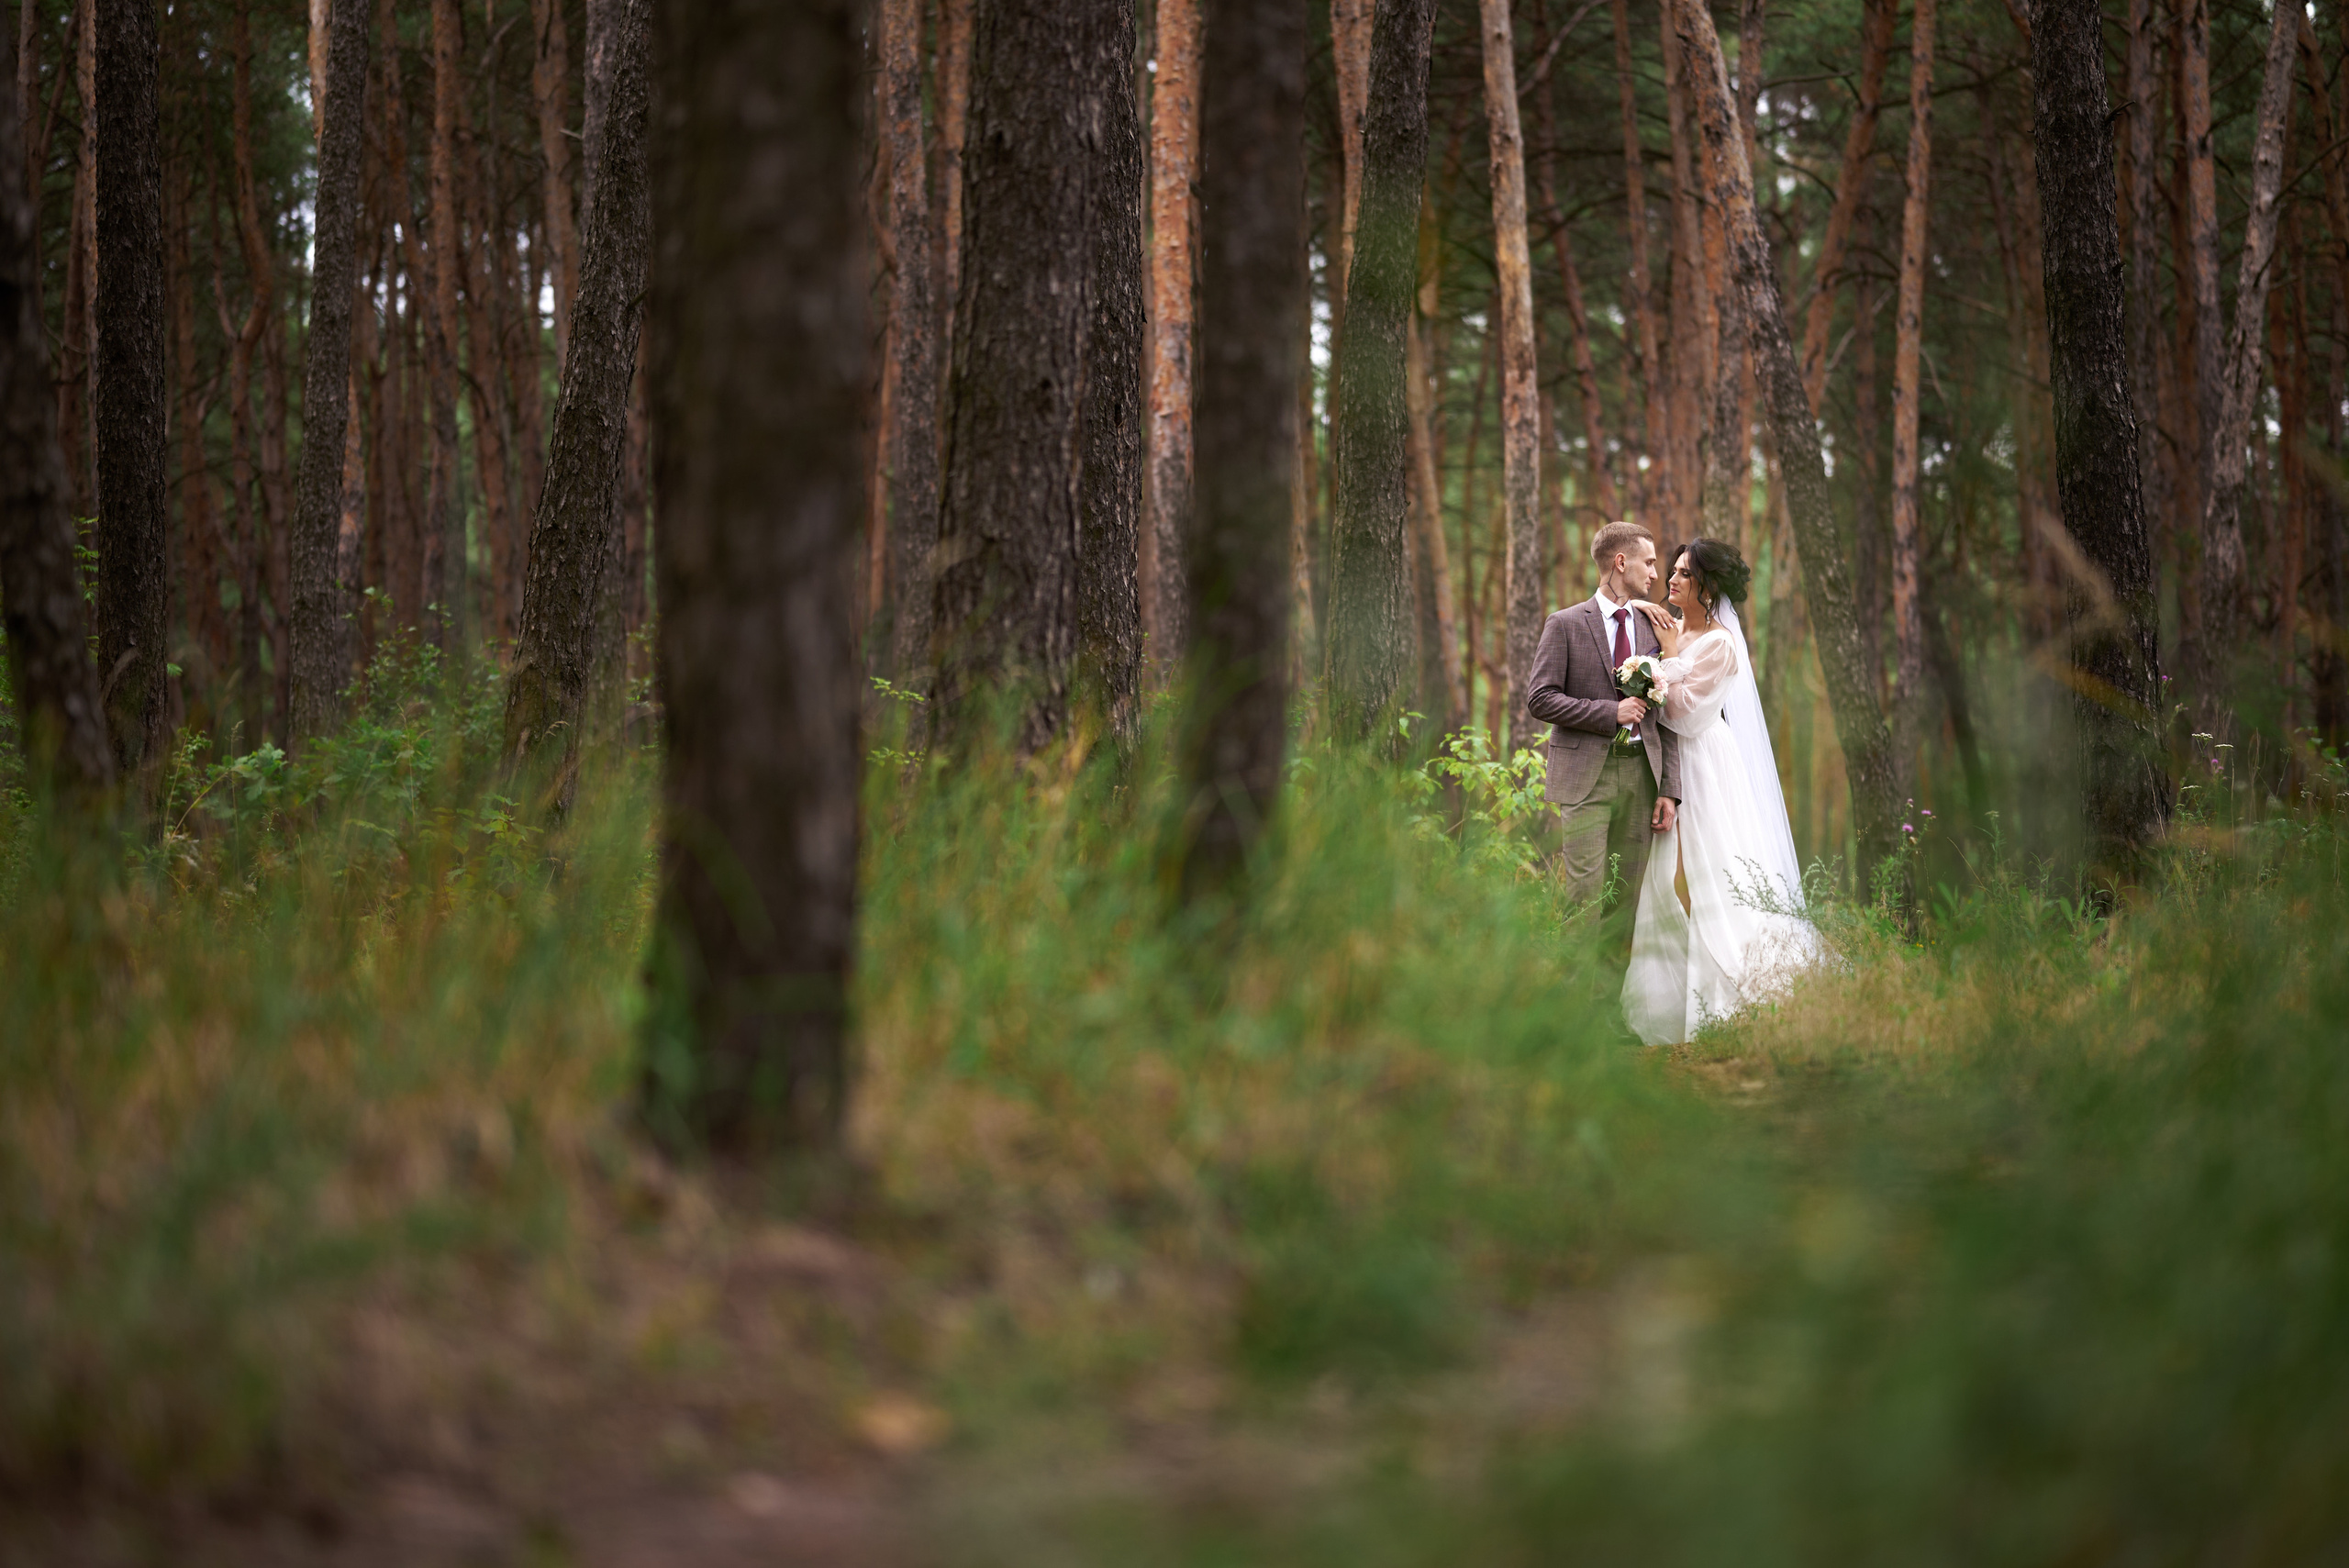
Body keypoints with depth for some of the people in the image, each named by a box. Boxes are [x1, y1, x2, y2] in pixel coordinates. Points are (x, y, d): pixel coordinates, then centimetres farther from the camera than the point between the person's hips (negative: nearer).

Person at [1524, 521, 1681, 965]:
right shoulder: (1566, 625, 1)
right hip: (1586, 775, -4)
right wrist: (1609, 712, -12)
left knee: (1627, 892, 4)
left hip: (1641, 773, 4)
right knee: (1586, 893, -9)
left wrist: (1670, 789, 3)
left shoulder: (1653, 628, 13)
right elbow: (1539, 698, -5)